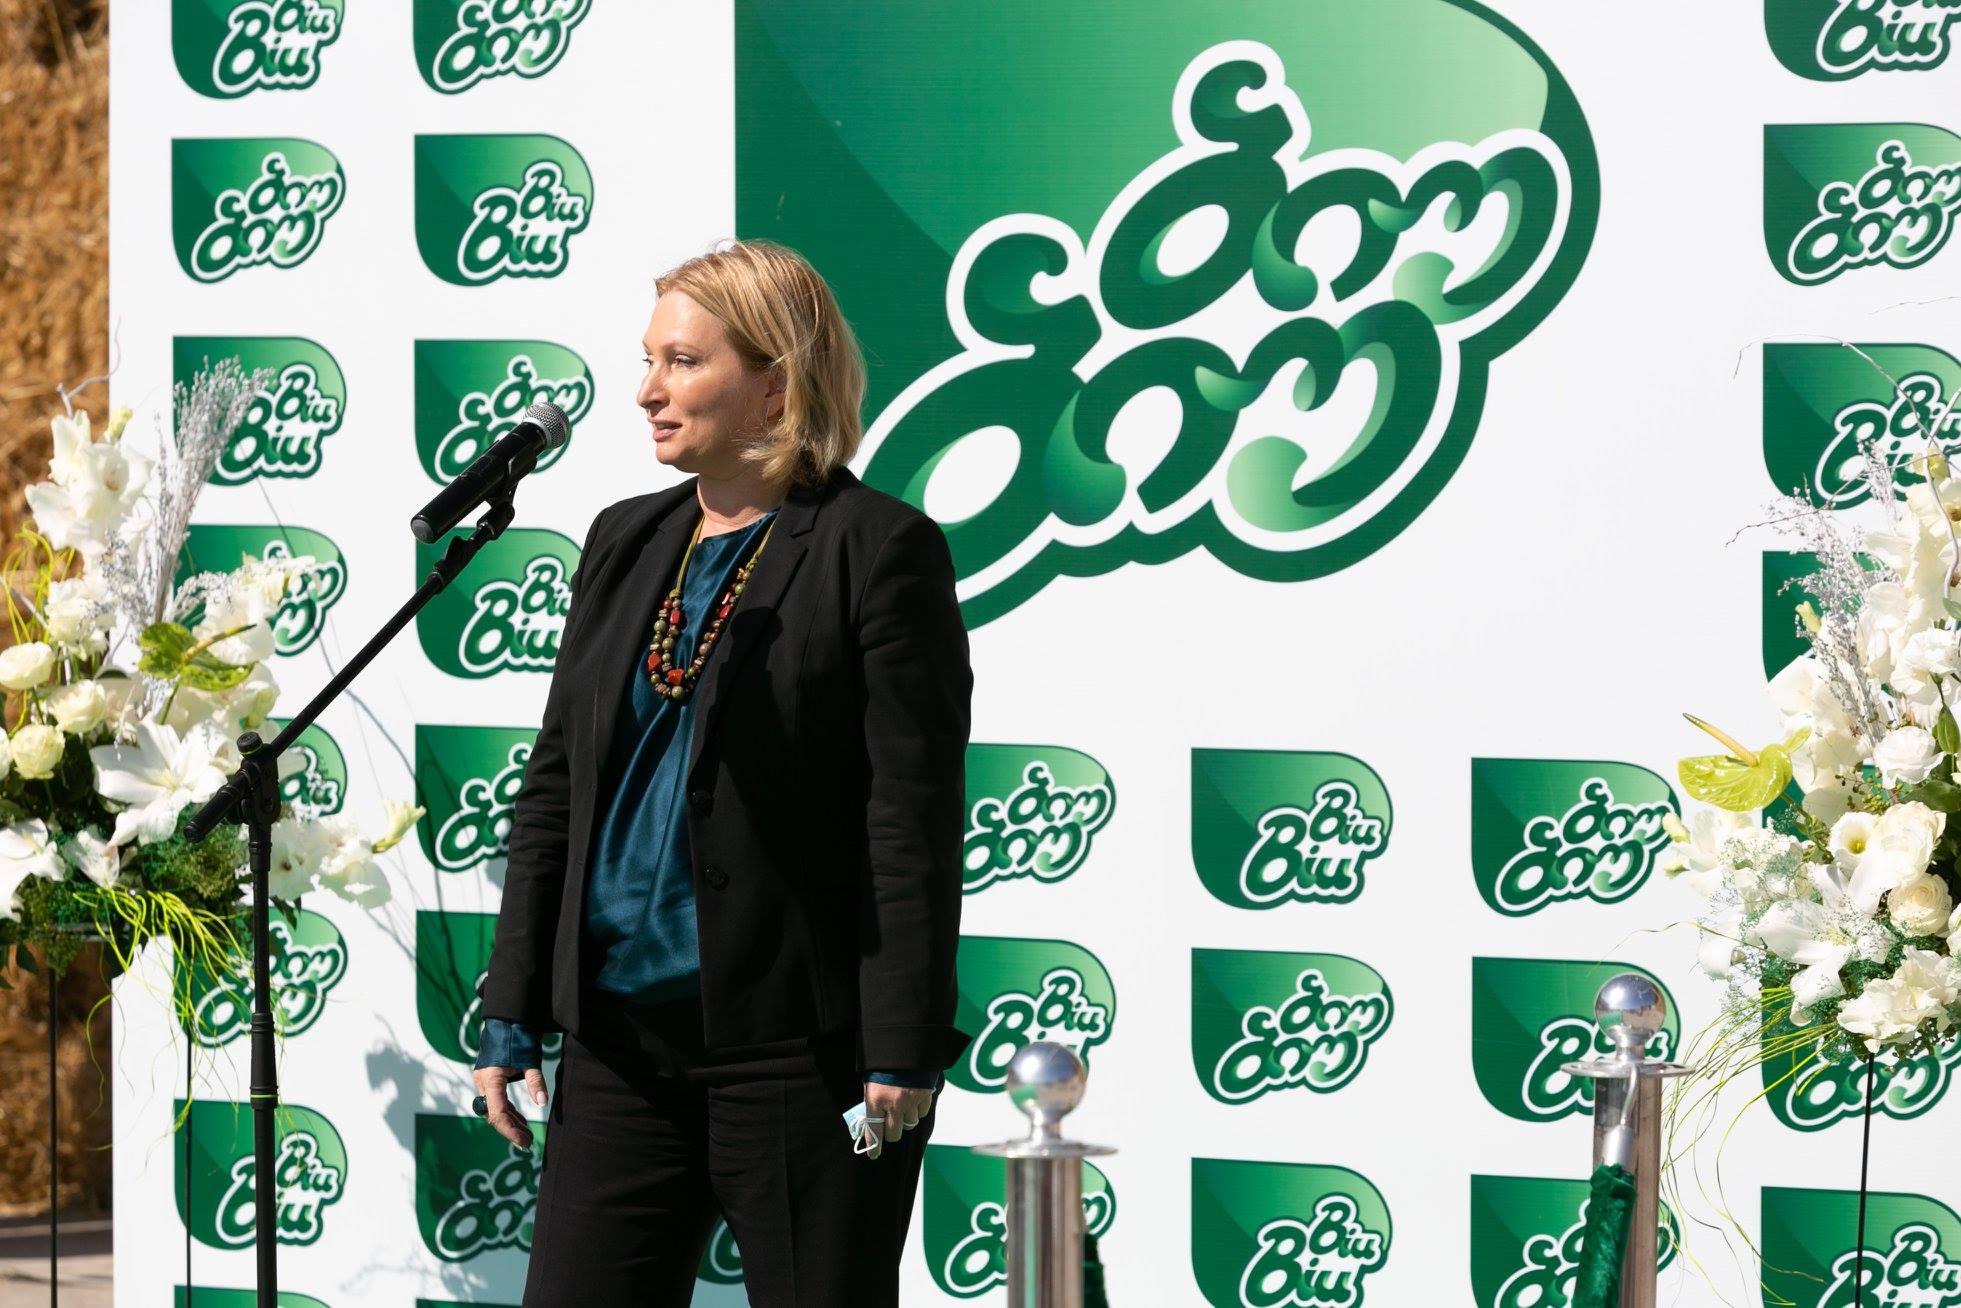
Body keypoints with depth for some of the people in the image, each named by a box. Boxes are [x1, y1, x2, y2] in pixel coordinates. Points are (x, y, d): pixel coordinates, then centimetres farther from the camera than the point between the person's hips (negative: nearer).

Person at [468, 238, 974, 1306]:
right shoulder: (625, 544, 14)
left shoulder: (880, 549, -6)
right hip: (620, 1038, 6)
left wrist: (903, 1053, -14)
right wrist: (513, 1009, 12)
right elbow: (555, 783, 17)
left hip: (800, 1048, -6)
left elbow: (916, 816, -10)